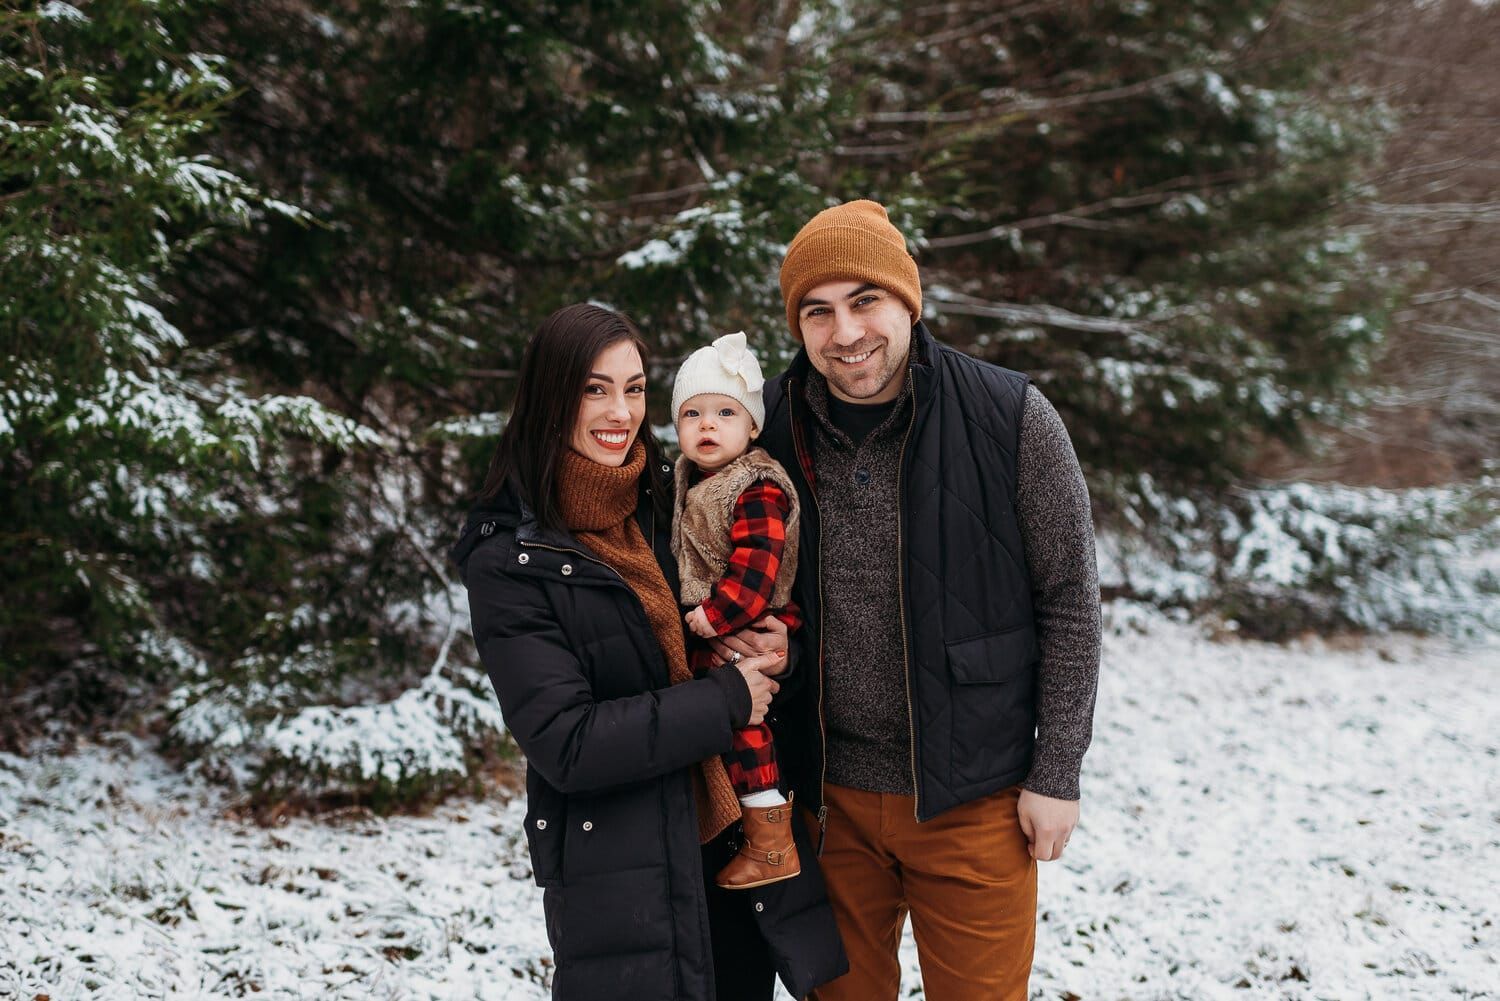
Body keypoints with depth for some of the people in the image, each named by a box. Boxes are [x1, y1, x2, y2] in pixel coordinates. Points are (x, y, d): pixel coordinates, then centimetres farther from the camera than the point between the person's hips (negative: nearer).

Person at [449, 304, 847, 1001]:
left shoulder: (666, 508, 6)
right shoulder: (508, 562, -11)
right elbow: (564, 742, -18)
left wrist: (780, 650, -6)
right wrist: (726, 700, -15)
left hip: (737, 842, 6)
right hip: (620, 884, -5)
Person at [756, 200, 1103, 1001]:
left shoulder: (1010, 418, -11)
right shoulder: (772, 429, -2)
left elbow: (1069, 601, -5)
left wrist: (1057, 774, -6)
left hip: (972, 799, -3)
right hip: (828, 798, 3)